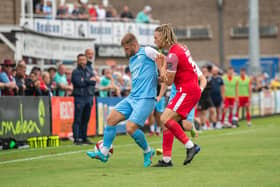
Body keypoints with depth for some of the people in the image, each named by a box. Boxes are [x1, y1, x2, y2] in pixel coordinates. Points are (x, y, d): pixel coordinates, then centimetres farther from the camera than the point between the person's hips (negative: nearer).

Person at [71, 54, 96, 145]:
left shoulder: (89, 72, 16)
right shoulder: (75, 72, 1)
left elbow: (94, 82, 1)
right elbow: (79, 83, -14)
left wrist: (84, 80, -10)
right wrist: (89, 80, -5)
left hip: (89, 97, 5)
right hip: (79, 97, -5)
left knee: (86, 119, 8)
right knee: (78, 119, -7)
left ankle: (84, 137, 14)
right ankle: (76, 138, -9)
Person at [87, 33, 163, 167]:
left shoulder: (146, 52, -5)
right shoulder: (132, 60, 21)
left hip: (145, 98, -9)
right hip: (132, 97, 9)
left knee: (130, 128, -18)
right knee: (111, 119, -2)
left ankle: (148, 152, 7)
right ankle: (104, 153, 6)